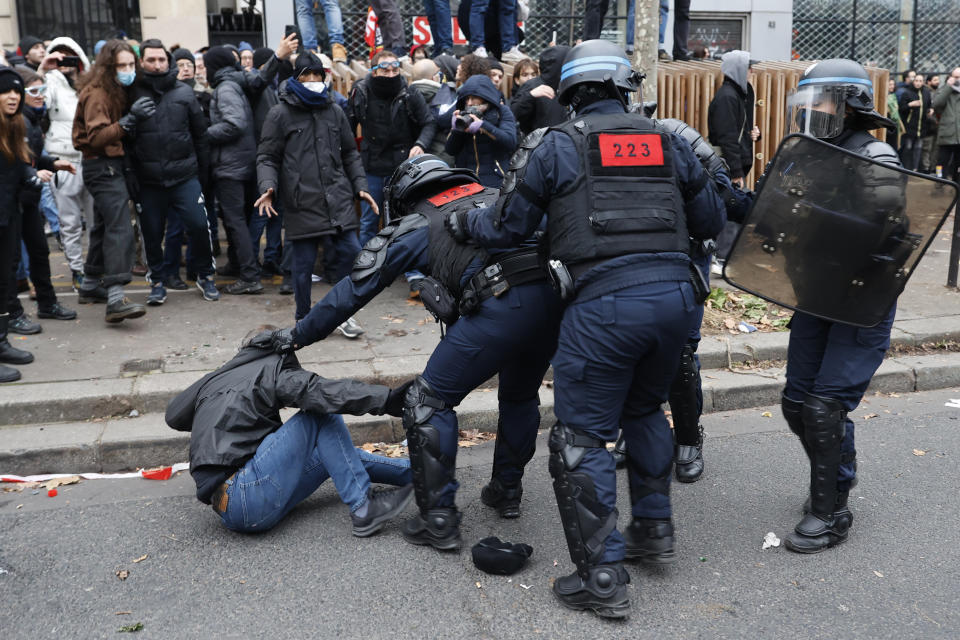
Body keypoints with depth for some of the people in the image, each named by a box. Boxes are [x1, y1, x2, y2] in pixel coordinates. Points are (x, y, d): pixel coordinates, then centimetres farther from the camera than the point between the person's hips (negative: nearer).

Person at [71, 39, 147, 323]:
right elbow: (97, 137, -22)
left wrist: (132, 117, 4)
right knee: (120, 228, -20)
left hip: (110, 166, 10)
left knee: (104, 226, 18)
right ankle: (115, 299, -28)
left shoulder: (116, 91, 15)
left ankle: (90, 285, 30)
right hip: (102, 166, -10)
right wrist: (129, 119, -30)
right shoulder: (97, 94, -14)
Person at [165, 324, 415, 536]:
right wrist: (387, 399, -24)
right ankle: (364, 510, -9)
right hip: (250, 495, -8)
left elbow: (173, 416, 37)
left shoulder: (211, 380, 21)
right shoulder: (272, 370, 0)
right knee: (322, 414, -2)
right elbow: (324, 392, -17)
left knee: (334, 453, 17)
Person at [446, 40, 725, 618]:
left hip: (605, 300, -5)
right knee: (645, 408, 28)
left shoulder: (560, 145, 5)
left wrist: (463, 223, 27)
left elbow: (509, 227, 8)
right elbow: (711, 221, 21)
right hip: (675, 293, 6)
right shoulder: (668, 143, 15)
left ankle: (604, 579, 6)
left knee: (582, 439, 4)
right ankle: (655, 528, 36)